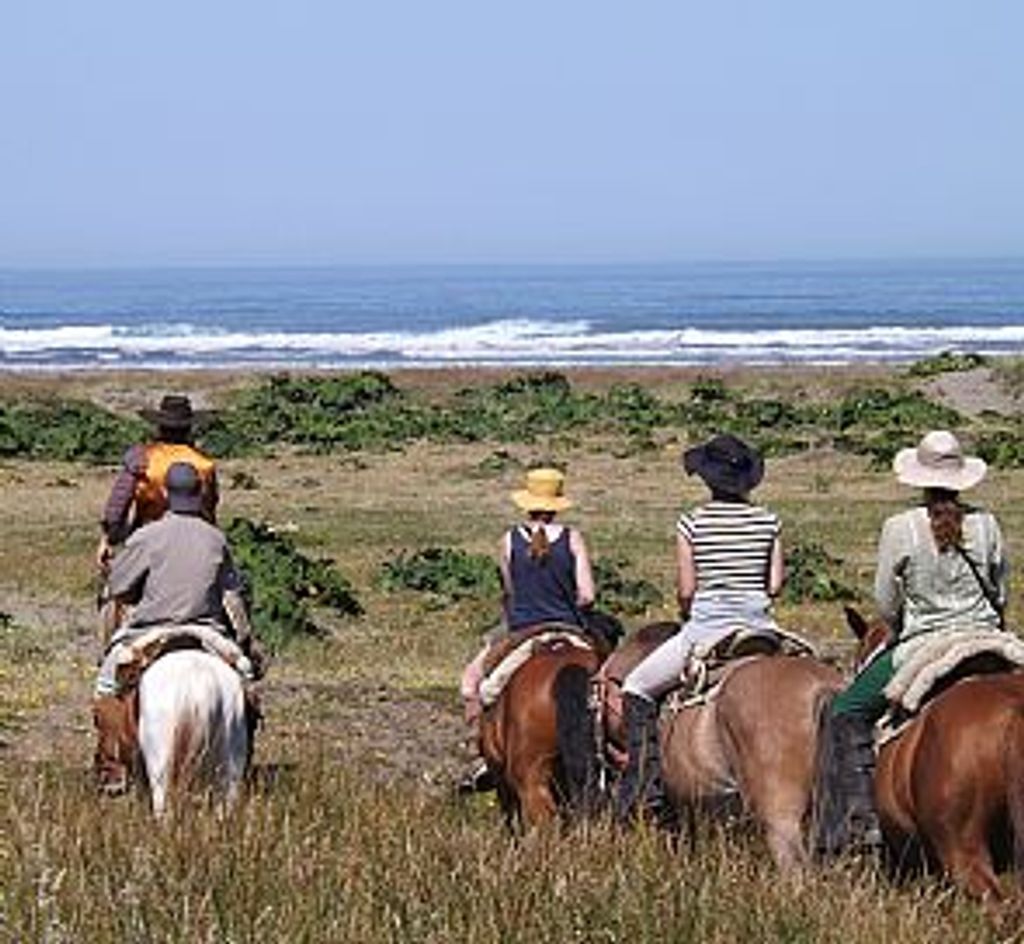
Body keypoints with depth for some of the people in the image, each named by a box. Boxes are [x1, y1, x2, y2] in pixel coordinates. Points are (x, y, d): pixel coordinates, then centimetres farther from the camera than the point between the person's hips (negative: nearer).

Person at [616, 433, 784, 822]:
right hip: (760, 625, 3)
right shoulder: (767, 521, 5)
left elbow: (686, 590, -4)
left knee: (637, 688, 11)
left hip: (708, 624, -3)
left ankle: (644, 788, 0)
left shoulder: (693, 521, -4)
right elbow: (775, 583, 4)